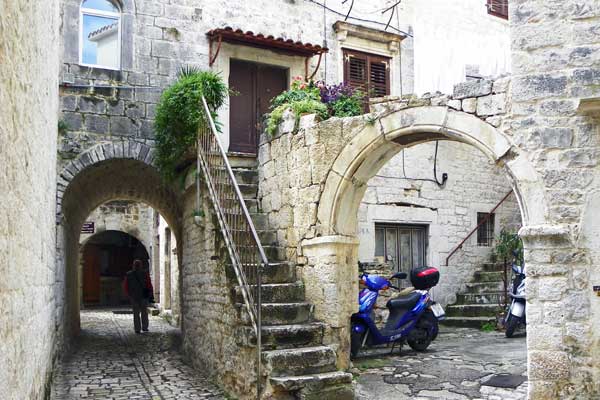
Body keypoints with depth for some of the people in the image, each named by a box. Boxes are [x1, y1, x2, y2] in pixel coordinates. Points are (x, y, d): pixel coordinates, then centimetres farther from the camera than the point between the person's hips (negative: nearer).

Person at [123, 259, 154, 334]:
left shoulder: (128, 275, 2)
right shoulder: (145, 273, -5)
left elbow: (125, 286, 4)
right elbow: (149, 285, -9)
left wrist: (129, 295, 15)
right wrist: (151, 295, -5)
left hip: (134, 297, 1)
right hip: (144, 296, -1)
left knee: (136, 313, 10)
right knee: (144, 312, 13)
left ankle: (137, 329, 5)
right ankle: (144, 327, 13)